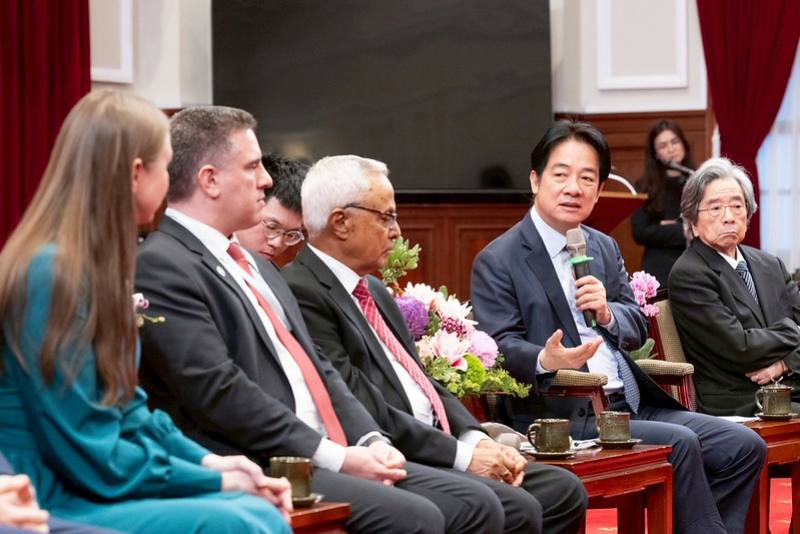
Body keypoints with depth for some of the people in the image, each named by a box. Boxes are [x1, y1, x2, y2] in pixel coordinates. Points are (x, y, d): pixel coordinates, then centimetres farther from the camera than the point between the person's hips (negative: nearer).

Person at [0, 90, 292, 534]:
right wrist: (212, 478, -8)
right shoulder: (52, 275, -18)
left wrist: (207, 461, 2)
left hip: (92, 486, 9)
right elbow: (90, 456, -18)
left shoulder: (94, 267, 11)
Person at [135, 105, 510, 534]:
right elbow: (220, 393, -18)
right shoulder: (160, 266, -10)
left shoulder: (254, 264, 21)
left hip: (326, 455, 9)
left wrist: (371, 440, 2)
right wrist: (336, 457, -16)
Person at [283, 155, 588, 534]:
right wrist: (461, 454, -15)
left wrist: (477, 439, 2)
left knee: (564, 490, 0)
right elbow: (360, 408, -18)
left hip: (433, 450, 10)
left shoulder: (374, 290, 20)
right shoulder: (302, 293, -12)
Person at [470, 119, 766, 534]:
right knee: (679, 443, -26)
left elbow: (637, 329, 16)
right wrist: (545, 360, -32)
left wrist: (607, 312, -7)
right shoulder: (497, 261, -3)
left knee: (744, 447, -5)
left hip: (630, 405, 7)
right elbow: (502, 345, -10)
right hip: (563, 417, -7)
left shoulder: (604, 248, 17)